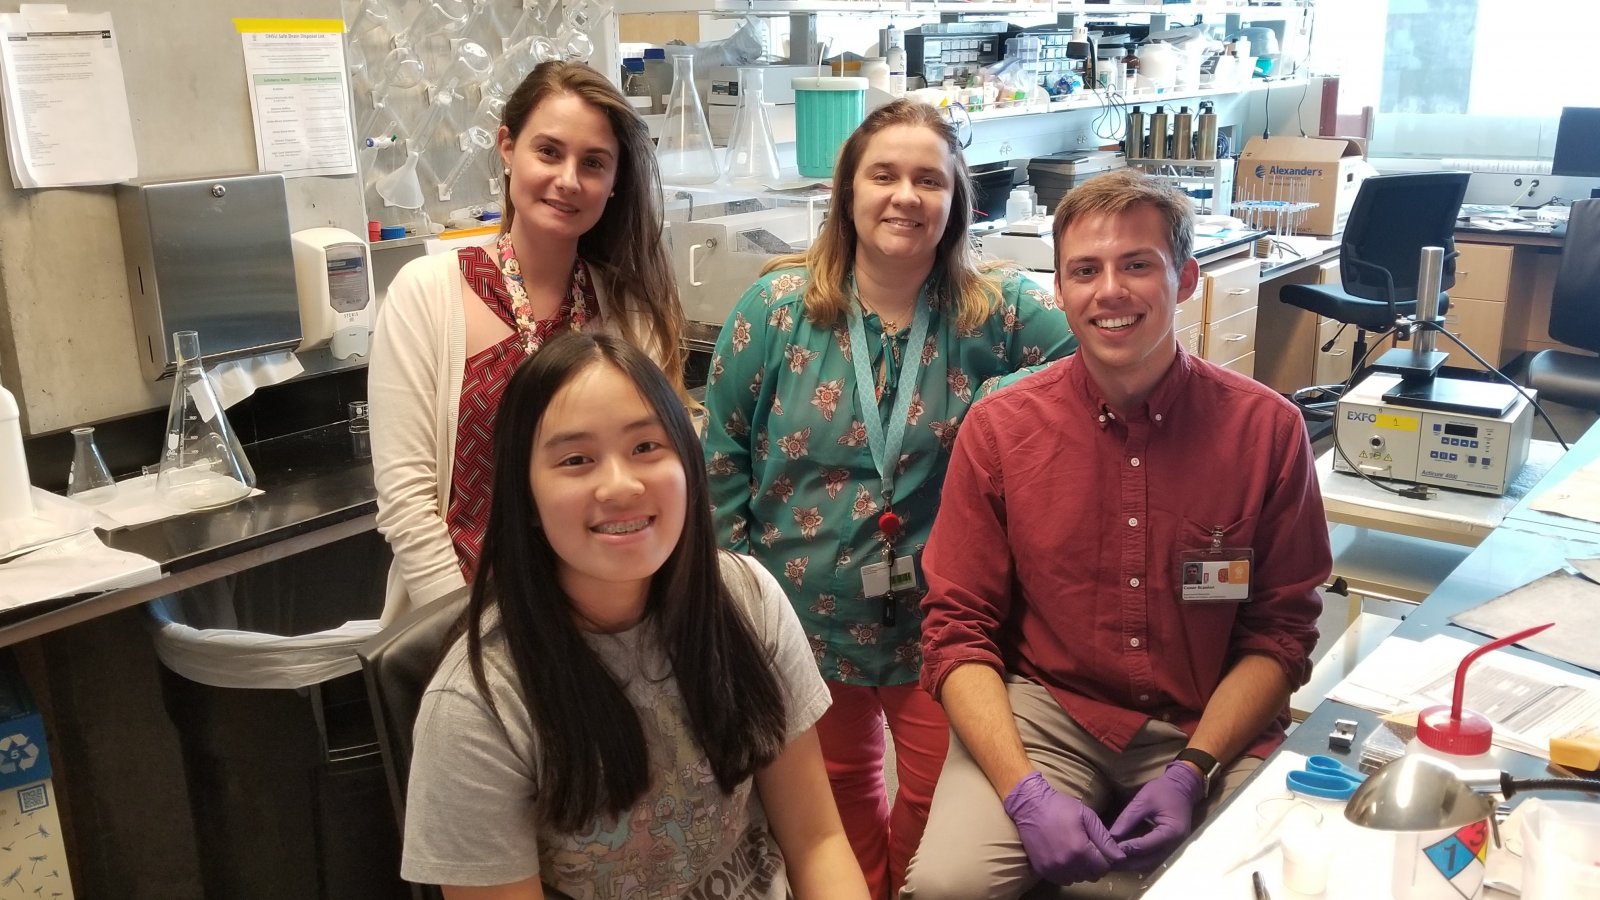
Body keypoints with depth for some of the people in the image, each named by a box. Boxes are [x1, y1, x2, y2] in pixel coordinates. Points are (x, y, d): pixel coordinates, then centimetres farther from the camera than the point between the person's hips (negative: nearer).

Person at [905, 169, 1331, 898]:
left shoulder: (1266, 428, -4)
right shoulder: (998, 429, -4)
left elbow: (1280, 632, 2)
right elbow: (958, 631, -4)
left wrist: (1193, 772, -12)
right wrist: (1025, 791, -17)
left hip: (1214, 729, 1)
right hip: (1043, 711, 0)